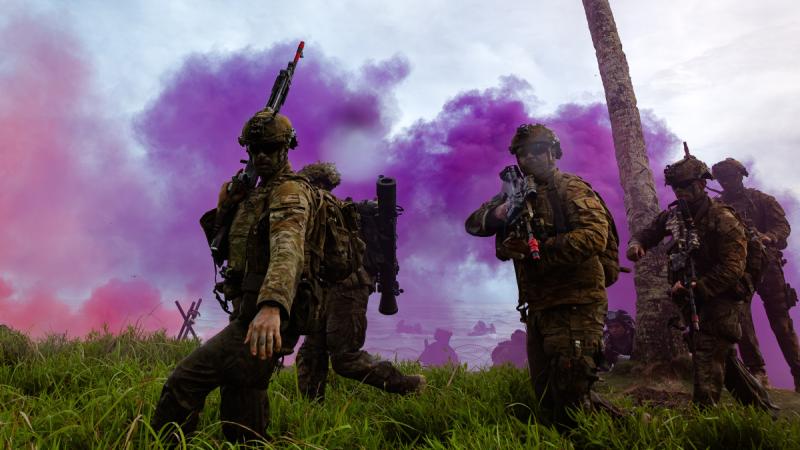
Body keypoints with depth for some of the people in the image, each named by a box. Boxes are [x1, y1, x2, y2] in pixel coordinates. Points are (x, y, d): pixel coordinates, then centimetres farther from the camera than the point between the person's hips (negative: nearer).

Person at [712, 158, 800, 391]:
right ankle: (756, 370, -3)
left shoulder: (761, 200, 12)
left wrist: (767, 238, -18)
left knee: (780, 319, -1)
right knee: (741, 317, -9)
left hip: (765, 263, -1)